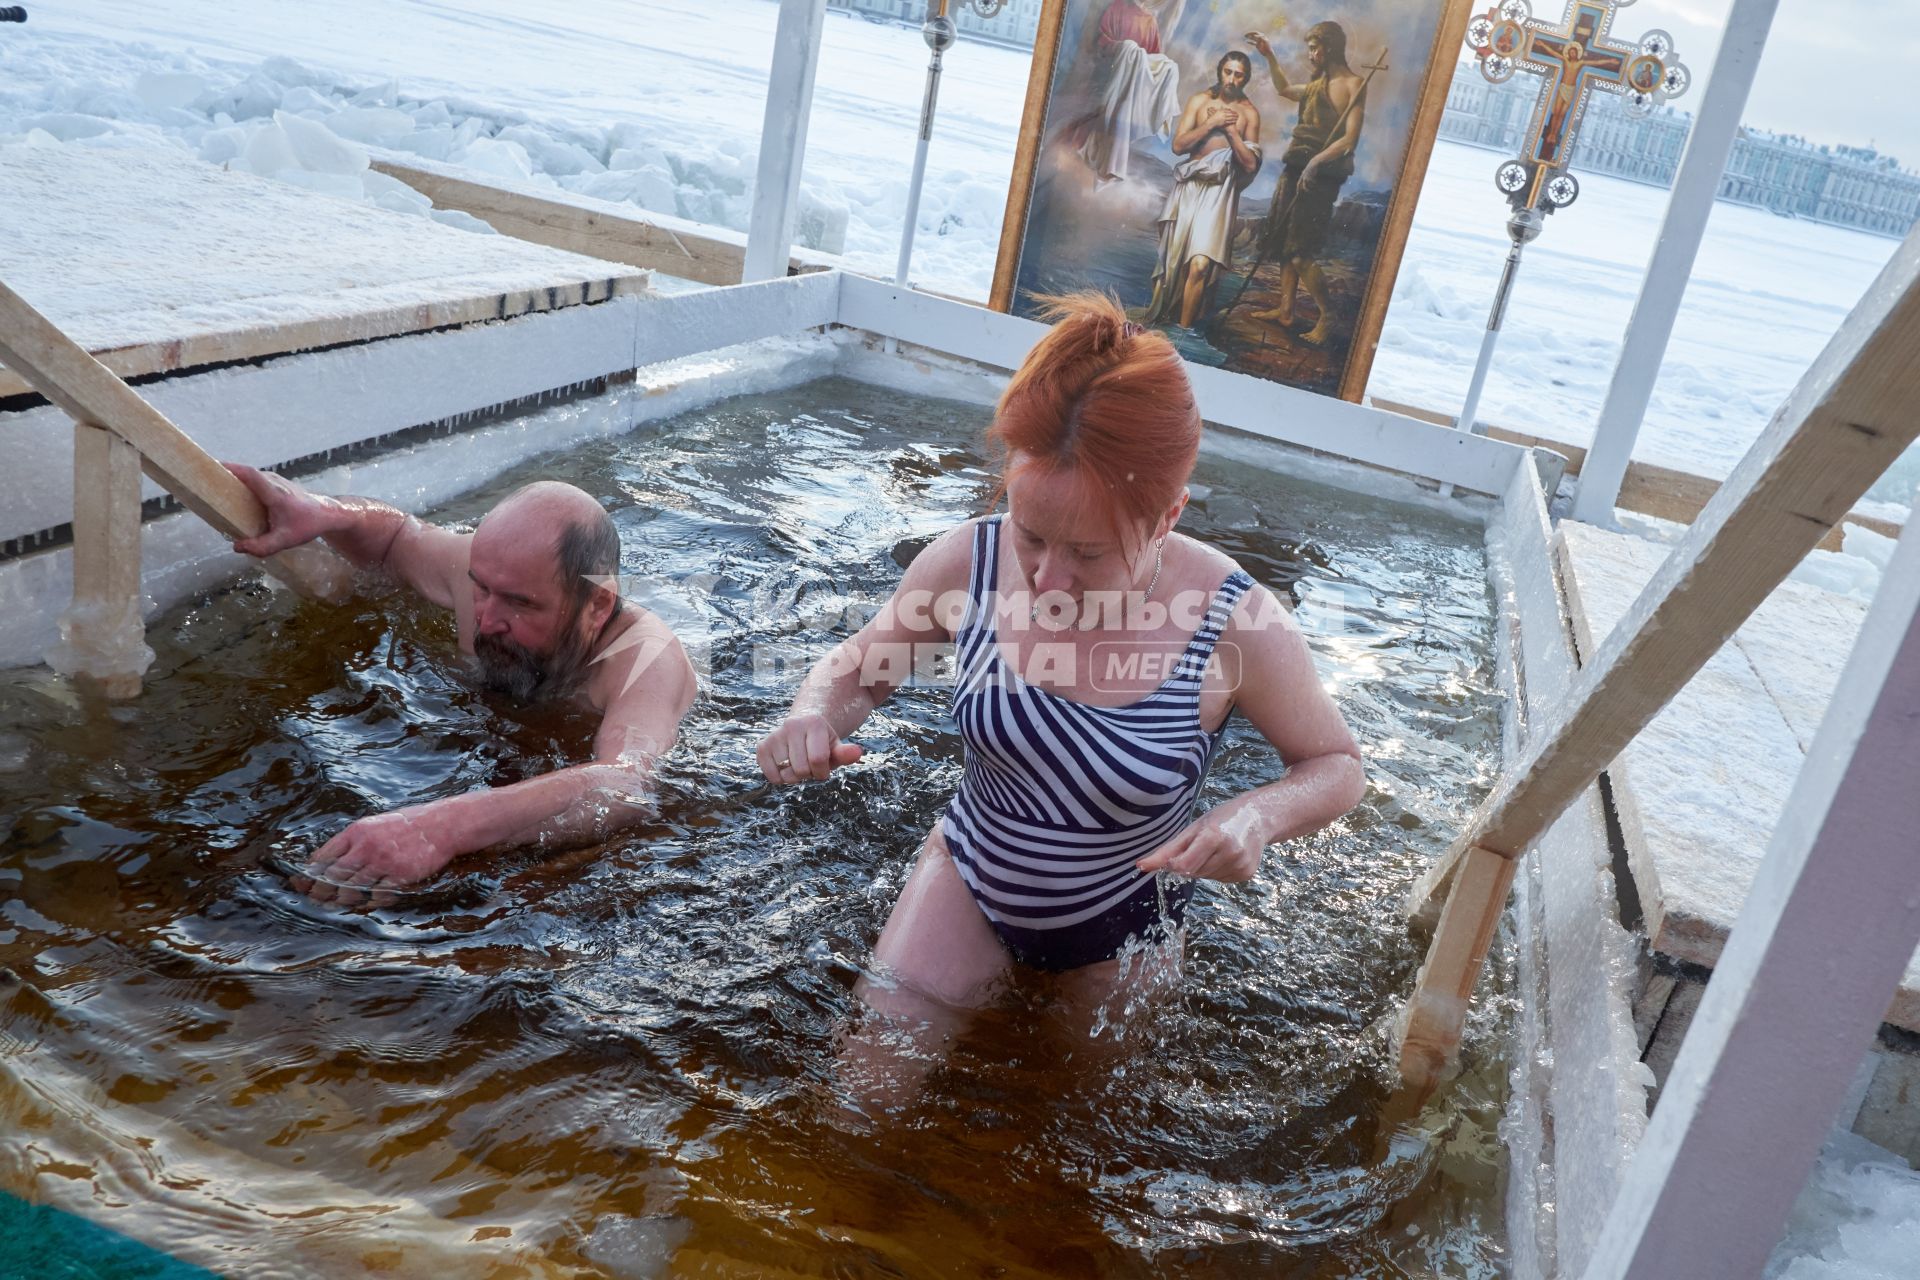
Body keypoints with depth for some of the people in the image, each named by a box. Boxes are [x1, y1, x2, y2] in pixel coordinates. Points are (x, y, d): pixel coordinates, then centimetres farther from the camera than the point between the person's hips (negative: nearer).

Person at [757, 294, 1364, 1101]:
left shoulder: (1237, 628, -31)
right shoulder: (967, 564, -24)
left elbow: (1336, 765, -13)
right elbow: (859, 666, -5)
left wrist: (1259, 814, -37)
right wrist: (816, 715, -30)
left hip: (1118, 930, 0)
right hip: (969, 882, 1)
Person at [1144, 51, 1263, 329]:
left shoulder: (1249, 113, 3)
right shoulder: (1200, 100, 5)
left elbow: (1250, 164, -1)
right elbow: (1178, 145, -4)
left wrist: (1230, 130, -11)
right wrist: (1212, 123, -12)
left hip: (1219, 191, -2)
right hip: (1189, 185, 2)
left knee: (1200, 265, -17)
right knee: (1172, 258, 8)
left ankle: (1182, 329, -8)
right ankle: (1158, 319, 23)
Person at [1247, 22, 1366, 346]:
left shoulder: (1353, 85, -8)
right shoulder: (1318, 84, 18)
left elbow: (1350, 139, -18)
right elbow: (1284, 89, 39)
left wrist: (1316, 162, -28)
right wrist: (1269, 56, 32)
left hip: (1320, 178, -9)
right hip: (1296, 170, 9)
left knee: (1301, 253, -13)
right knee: (1285, 246, 9)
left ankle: (1326, 318, -5)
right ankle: (1285, 310, 15)